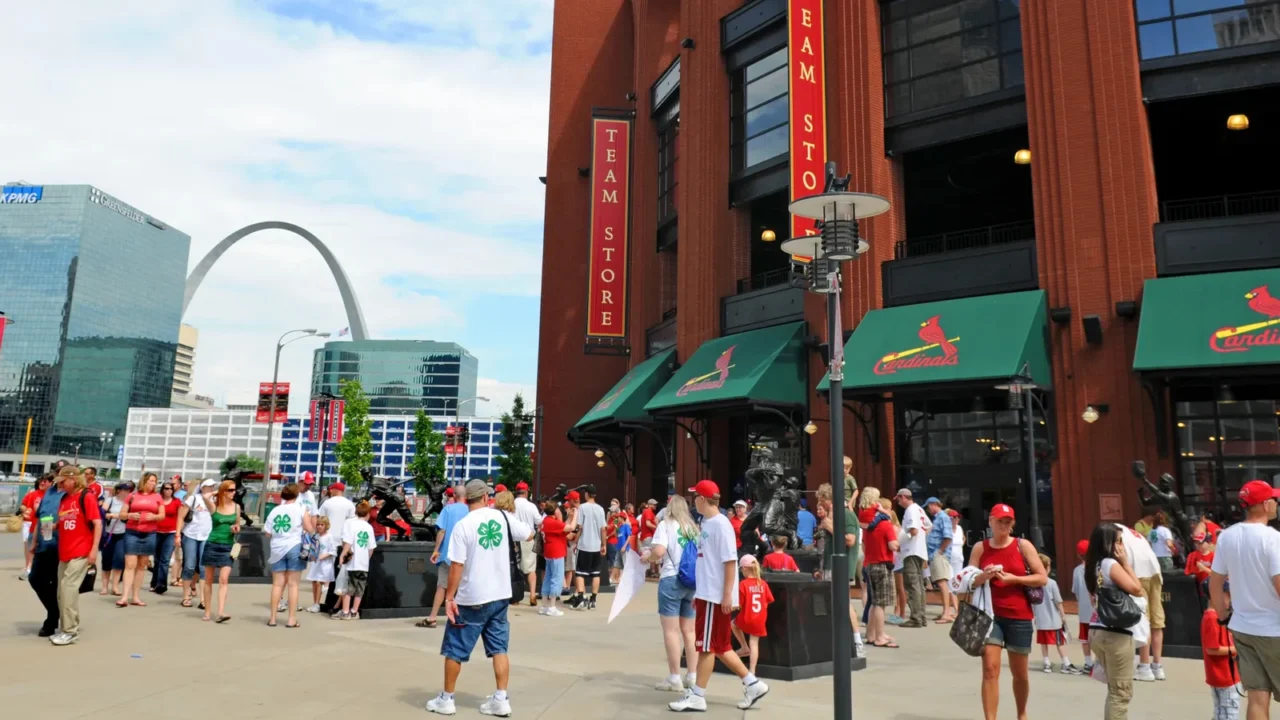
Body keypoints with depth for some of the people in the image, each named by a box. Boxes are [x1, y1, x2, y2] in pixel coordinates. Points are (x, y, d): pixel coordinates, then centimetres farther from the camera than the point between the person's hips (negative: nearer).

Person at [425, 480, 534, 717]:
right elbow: (530, 534, 13)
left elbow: (457, 565, -15)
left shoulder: (463, 525, -13)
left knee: (454, 650, 11)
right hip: (500, 596, 4)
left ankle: (446, 699, 21)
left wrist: (449, 597, -8)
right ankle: (501, 699, 11)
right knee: (499, 648, 12)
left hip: (472, 599, -4)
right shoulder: (502, 517, -2)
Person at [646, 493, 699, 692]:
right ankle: (692, 676, 14)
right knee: (689, 631, 12)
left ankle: (674, 678, 1)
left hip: (672, 579, -5)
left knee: (671, 630, 0)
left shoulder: (666, 524, -3)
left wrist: (647, 558, 2)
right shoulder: (694, 528, 12)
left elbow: (658, 551, -17)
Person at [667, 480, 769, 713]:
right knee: (720, 647, 14)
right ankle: (752, 684, 22)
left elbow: (730, 561, -18)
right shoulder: (707, 523, 12)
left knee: (706, 646, 0)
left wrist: (728, 594, -21)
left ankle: (697, 696, 9)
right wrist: (698, 593, 19)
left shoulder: (720, 524, -15)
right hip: (706, 594, 9)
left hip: (716, 596, -9)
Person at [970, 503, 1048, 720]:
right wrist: (983, 577, -17)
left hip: (1019, 617, 0)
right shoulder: (980, 548, 3)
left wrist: (1013, 578, -15)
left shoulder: (1023, 546, -1)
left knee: (1019, 673, 14)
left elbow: (1043, 578, -3)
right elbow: (969, 581, 4)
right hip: (990, 615, 0)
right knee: (990, 669, -10)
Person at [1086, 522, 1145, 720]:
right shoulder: (1111, 564, -13)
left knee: (1114, 690, 20)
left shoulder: (1092, 565, 11)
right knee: (1121, 692, 1)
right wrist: (1126, 563, -6)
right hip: (1115, 633, -8)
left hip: (1096, 631, 8)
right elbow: (1137, 590, -14)